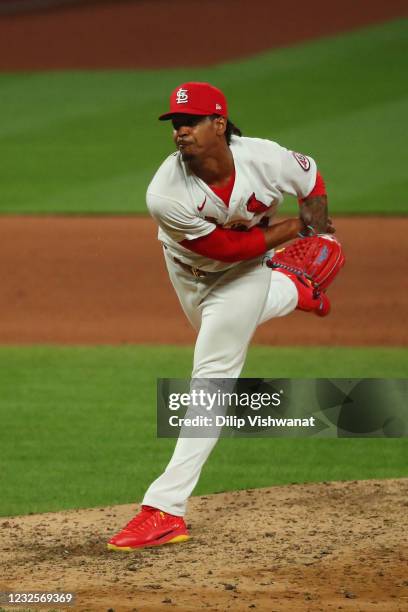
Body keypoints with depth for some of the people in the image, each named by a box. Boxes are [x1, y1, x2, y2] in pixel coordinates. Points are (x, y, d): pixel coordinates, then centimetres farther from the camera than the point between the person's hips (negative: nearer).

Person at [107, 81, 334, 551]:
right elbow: (227, 246, -28)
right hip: (188, 273, 2)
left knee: (212, 379, -9)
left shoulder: (265, 159, -30)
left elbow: (312, 178, -5)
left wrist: (318, 236, -17)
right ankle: (291, 292, 59)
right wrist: (296, 227, -22)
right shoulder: (166, 195, -35)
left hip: (242, 276, -2)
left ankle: (165, 509, -13)